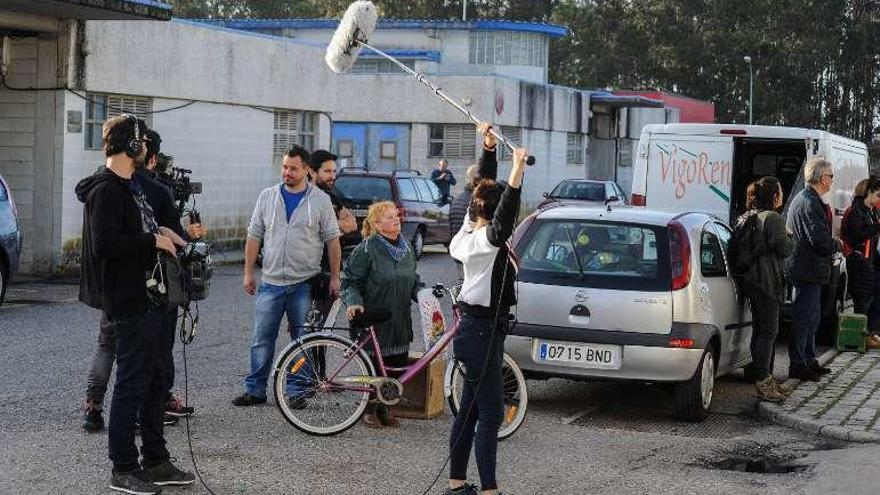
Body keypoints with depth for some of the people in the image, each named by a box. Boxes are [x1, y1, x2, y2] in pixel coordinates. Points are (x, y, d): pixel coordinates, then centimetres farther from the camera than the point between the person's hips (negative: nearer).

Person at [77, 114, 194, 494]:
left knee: (154, 381, 16)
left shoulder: (131, 185, 15)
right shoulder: (106, 189, -17)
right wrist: (152, 241, -18)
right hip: (127, 302, -10)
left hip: (146, 298, 10)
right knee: (132, 384, -3)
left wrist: (158, 233, 8)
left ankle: (156, 462, 25)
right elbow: (104, 244, -27)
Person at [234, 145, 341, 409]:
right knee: (262, 339, 3)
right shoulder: (267, 196, 7)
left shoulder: (320, 200, 0)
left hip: (304, 284, -2)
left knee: (303, 340, 4)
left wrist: (334, 277, -1)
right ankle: (255, 389, 11)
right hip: (270, 282, 2)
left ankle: (297, 390, 12)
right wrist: (248, 272, 6)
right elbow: (254, 236, 10)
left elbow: (332, 240, 2)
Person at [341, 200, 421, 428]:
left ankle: (383, 406, 23)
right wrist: (353, 303, -25)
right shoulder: (367, 249, -11)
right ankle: (370, 409, 17)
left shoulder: (407, 248, 11)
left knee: (398, 365, 6)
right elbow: (350, 282, -9)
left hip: (400, 322, 6)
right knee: (375, 366, -1)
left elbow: (413, 281, 21)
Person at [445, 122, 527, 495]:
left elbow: (485, 186, 19)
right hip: (482, 330, -10)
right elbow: (504, 218, -40)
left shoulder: (470, 233, 7)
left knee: (470, 410, 14)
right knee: (491, 414, -7)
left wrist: (488, 148, 20)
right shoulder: (485, 239, -18)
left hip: (478, 327, 10)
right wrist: (517, 173, -49)